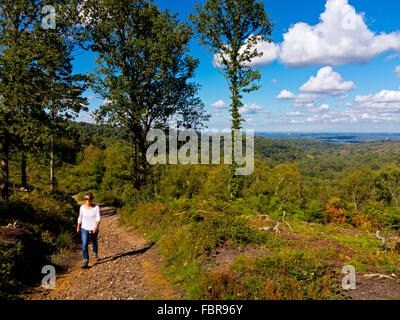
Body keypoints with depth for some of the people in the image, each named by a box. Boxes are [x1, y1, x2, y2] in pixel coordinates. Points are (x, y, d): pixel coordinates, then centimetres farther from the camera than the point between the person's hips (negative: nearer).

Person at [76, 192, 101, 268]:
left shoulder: (96, 207, -10)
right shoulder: (82, 207, -3)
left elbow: (98, 218, -15)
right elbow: (80, 218, 9)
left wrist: (96, 227, -27)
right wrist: (78, 227, 16)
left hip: (94, 230, 0)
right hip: (84, 229, 0)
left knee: (94, 243, 20)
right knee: (84, 245, -13)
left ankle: (95, 253, 49)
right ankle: (85, 261, -7)